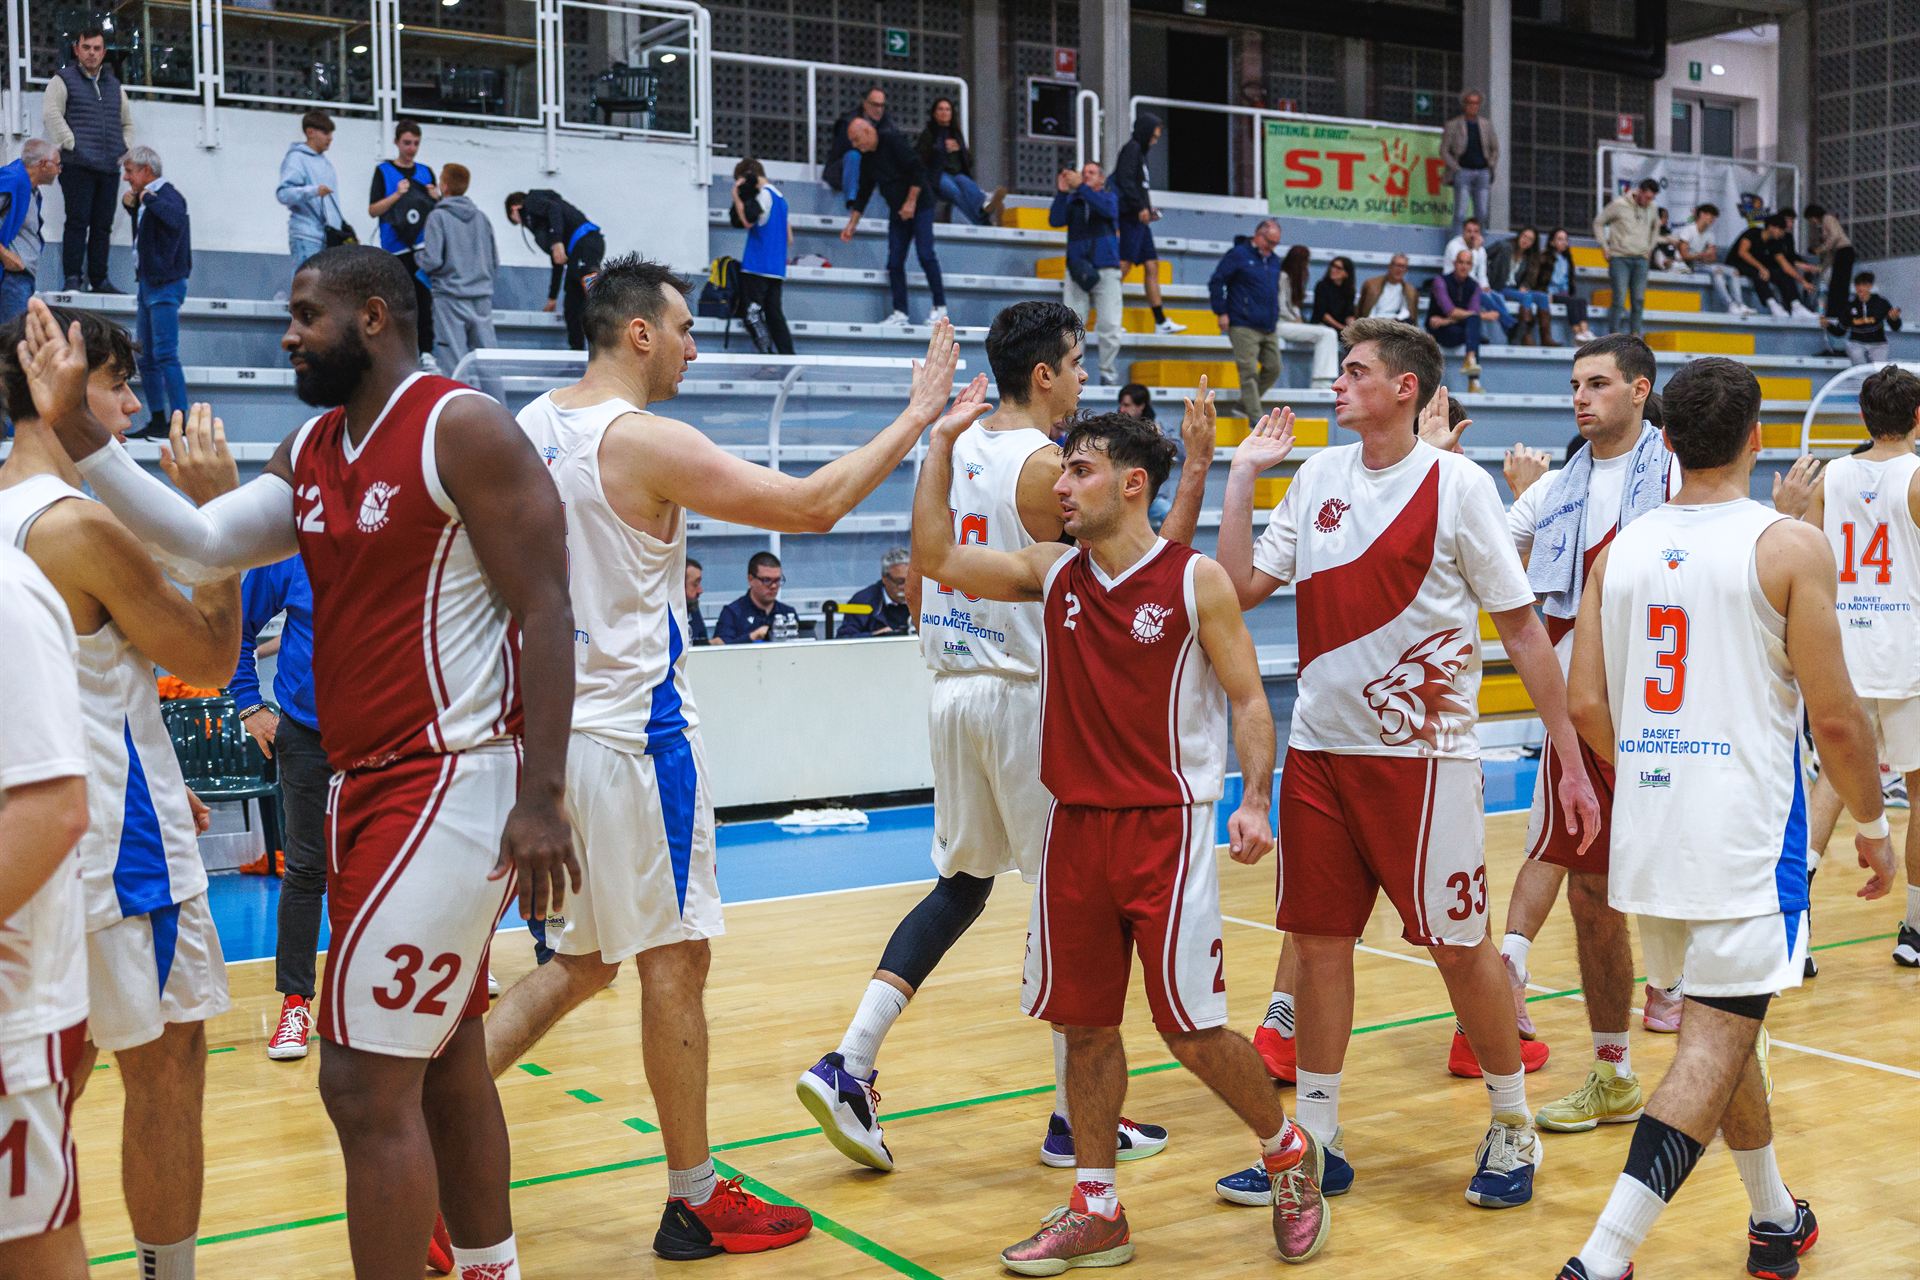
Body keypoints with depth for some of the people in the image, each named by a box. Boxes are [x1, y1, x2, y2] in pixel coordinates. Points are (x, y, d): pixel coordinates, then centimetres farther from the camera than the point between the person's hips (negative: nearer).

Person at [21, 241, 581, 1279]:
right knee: (446, 1064, 17)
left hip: (456, 783, -9)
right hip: (363, 784, 9)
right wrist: (76, 429, -4)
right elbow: (201, 539, 4)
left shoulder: (461, 428, -12)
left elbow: (544, 613, -15)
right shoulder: (311, 453, 14)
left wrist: (541, 798, -20)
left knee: (364, 1083, -8)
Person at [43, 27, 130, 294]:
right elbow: (50, 113, -9)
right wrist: (71, 144, -14)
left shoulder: (114, 85, 20)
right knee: (78, 222, -10)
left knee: (103, 225, 5)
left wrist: (122, 150, 14)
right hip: (78, 165, -5)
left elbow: (127, 123, 28)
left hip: (110, 168, 5)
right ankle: (72, 279, -8)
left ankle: (98, 279, 11)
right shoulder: (64, 80, 4)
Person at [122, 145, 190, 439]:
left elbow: (176, 219, -34)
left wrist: (148, 198, -23)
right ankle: (157, 421, 15)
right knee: (146, 358, 11)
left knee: (165, 354, -14)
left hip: (165, 285, -10)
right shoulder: (148, 198, 17)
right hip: (148, 283, 10)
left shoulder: (167, 194, -12)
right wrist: (132, 205, 18)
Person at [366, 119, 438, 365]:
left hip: (424, 245, 2)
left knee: (424, 300, -3)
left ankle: (426, 352, -2)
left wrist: (436, 198, -2)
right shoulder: (384, 171, 5)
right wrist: (397, 195, -13)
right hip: (396, 248, -2)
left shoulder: (426, 171, 14)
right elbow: (373, 210, -1)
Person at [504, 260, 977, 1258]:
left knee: (584, 960, 19)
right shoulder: (647, 441, -16)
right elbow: (811, 506, -16)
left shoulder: (531, 427, 8)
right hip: (633, 732, -8)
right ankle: (695, 1204, 16)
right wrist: (916, 417, -7)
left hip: (555, 725, 8)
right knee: (673, 961, 4)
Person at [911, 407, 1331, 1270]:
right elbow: (936, 558, 1)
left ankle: (1287, 1153, 23)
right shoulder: (1052, 573, 6)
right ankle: (1095, 1212, 21)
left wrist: (1254, 799, -15)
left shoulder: (1196, 582, -5)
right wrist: (940, 441, 0)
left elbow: (1247, 698, -3)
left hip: (1166, 827, -5)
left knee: (1191, 1028, -3)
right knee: (1083, 1022, 8)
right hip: (1075, 825, 5)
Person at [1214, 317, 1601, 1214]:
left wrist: (1573, 761, -7)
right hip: (1319, 747, 5)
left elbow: (1522, 627, -5)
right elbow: (1241, 586, 5)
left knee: (1460, 943, 4)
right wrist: (1243, 475, 3)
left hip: (1423, 752, -5)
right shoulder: (1318, 475, 7)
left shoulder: (1456, 484, -8)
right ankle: (1314, 1138, 20)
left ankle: (1513, 1130, 23)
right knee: (1317, 940, 8)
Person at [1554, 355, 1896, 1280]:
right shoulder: (1789, 547, -9)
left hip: (1650, 827, 6)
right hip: (1746, 834, -6)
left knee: (1722, 1029, 21)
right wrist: (1872, 823, 6)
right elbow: (1834, 719, -9)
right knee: (1714, 1045, -3)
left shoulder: (1619, 550, 5)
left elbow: (1588, 706, 5)